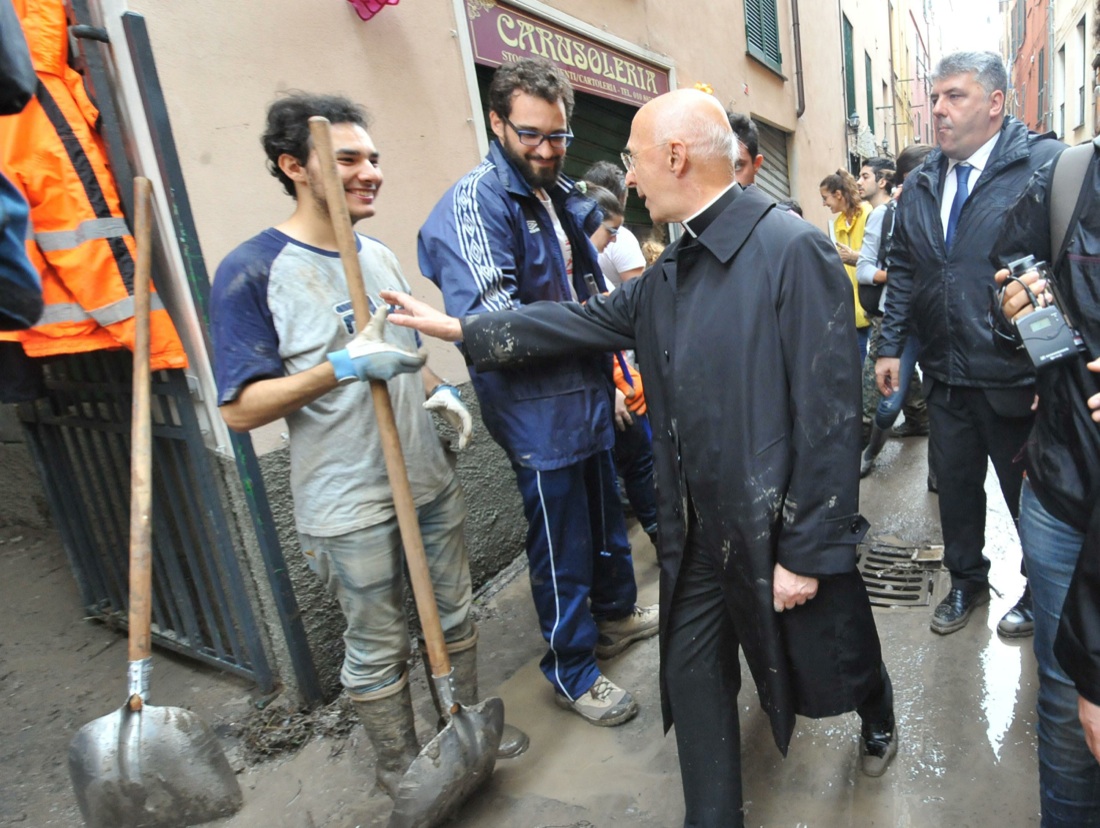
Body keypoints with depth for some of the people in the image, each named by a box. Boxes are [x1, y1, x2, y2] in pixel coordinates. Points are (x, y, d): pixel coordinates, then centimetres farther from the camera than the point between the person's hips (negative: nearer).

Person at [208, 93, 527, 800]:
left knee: (455, 615, 20)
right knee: (378, 650, 10)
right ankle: (400, 769, 36)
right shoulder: (252, 272, -13)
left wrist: (440, 389, 0)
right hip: (350, 505, -6)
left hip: (429, 479, 7)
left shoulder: (382, 256, 9)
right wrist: (343, 367, -28)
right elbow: (241, 409, -15)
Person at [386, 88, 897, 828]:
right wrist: (462, 328, 9)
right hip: (699, 533, 6)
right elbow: (594, 319, 10)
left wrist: (808, 551, -17)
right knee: (693, 675, 16)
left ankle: (879, 720, 57)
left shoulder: (795, 250, -20)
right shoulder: (676, 268, 4)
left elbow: (830, 415, -21)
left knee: (832, 663, 21)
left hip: (779, 533, -6)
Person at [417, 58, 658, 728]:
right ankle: (572, 672, 28)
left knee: (606, 517, 24)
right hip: (538, 412, -8)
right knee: (562, 548, 6)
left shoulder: (565, 196, 11)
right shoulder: (476, 201, -15)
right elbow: (490, 322, -25)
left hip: (588, 396, 8)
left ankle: (617, 612, 49)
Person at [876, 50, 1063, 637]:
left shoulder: (1047, 164, -10)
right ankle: (966, 582, 39)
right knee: (955, 485, 17)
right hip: (945, 377, 5)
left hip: (1017, 377, -5)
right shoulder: (920, 186, 8)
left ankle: (1041, 592, 38)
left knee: (1029, 492, 13)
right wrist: (891, 345, 8)